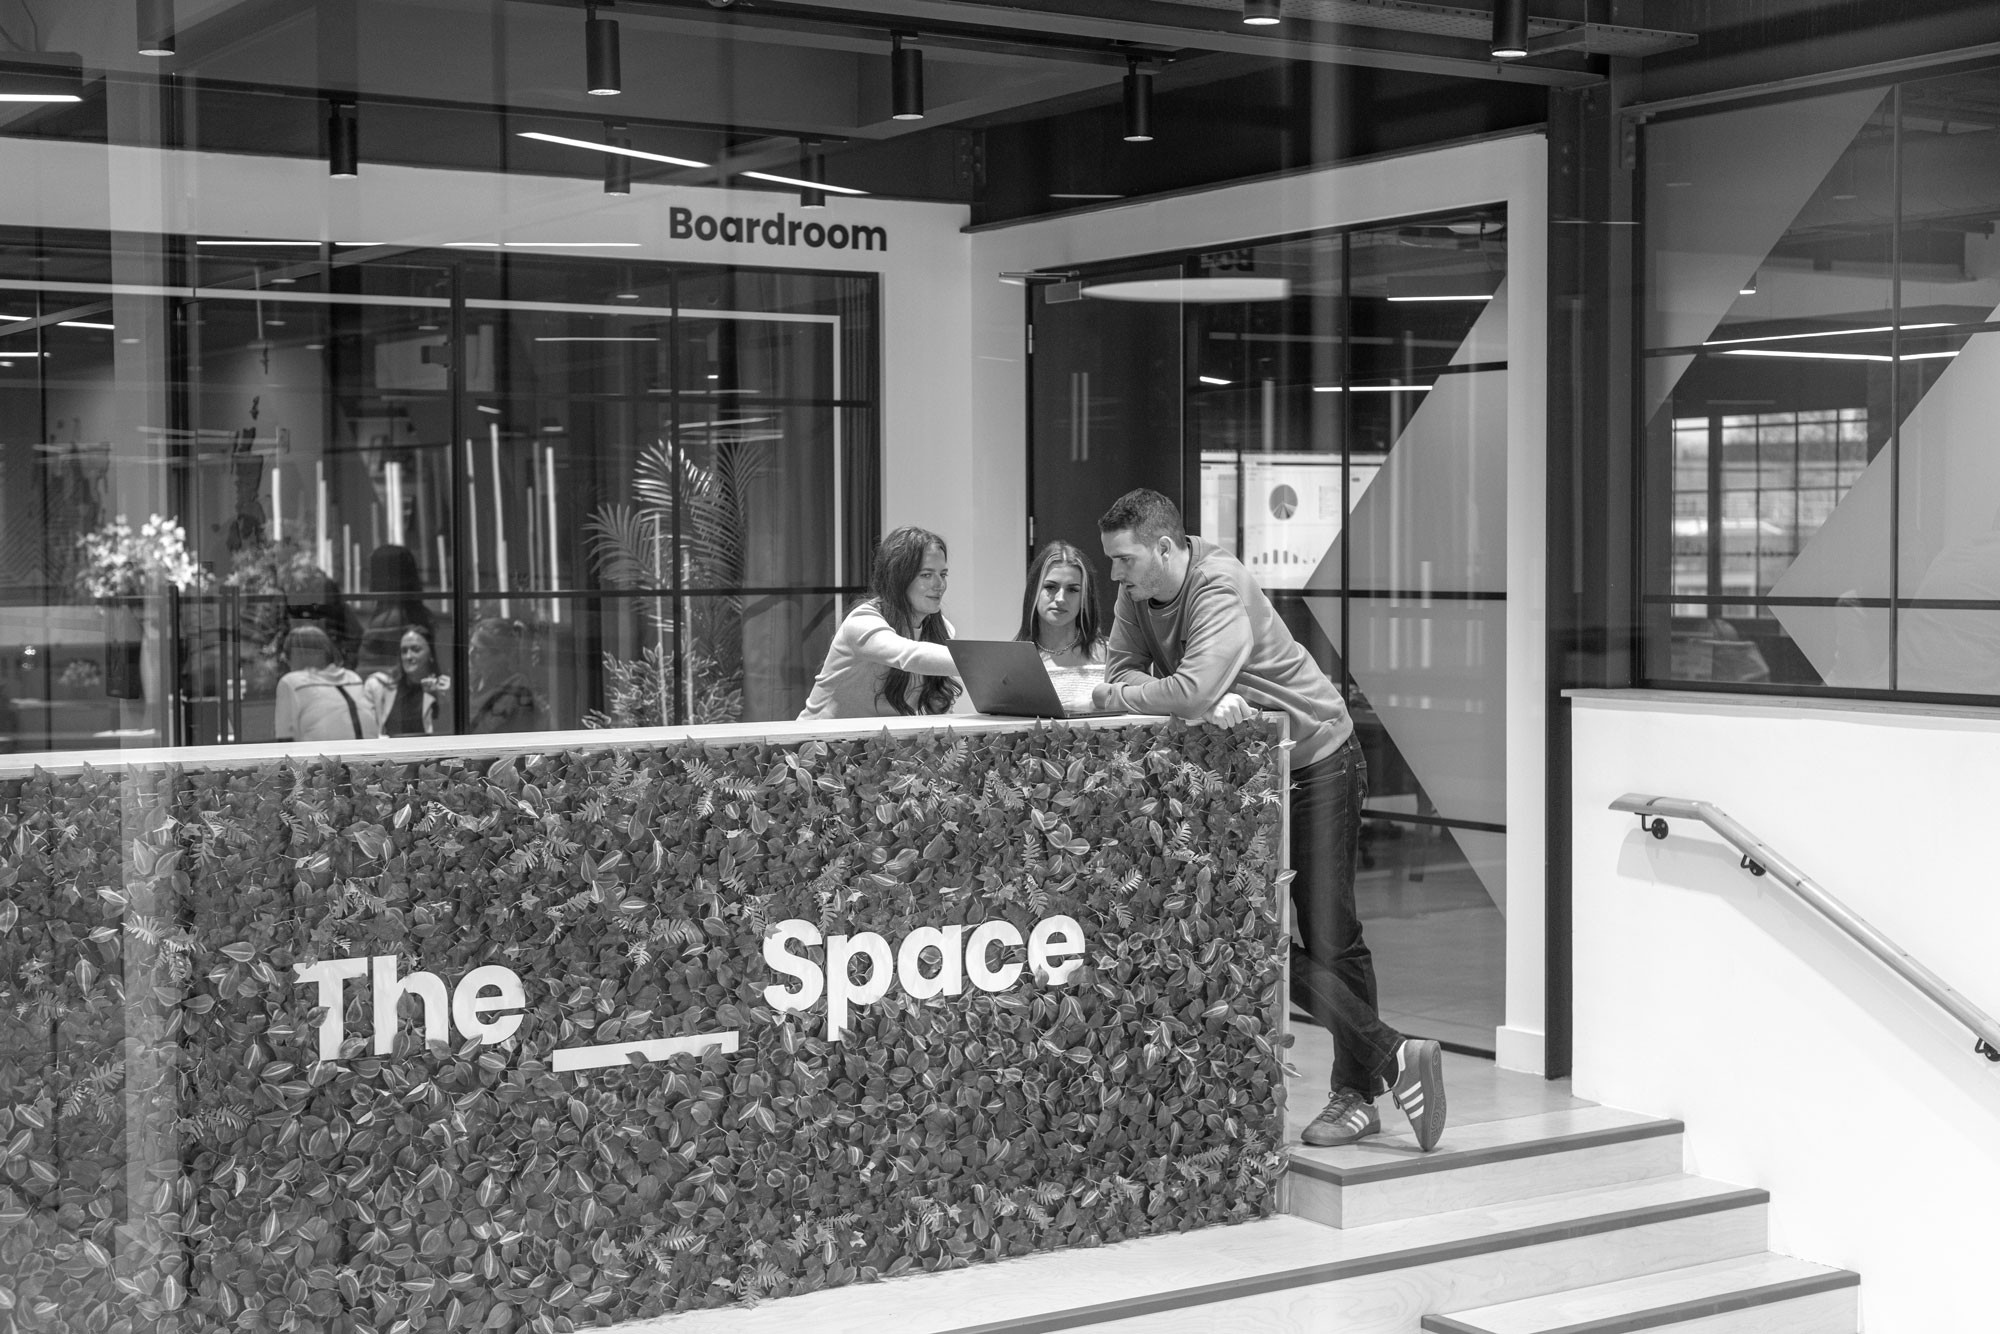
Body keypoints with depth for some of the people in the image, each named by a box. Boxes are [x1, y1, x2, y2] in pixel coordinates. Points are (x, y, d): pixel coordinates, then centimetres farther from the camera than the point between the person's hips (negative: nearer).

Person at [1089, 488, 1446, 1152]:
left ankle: (1357, 1094, 11)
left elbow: (1190, 691, -37)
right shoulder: (1137, 595, -2)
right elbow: (1123, 672, -7)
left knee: (1329, 940, -2)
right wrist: (1210, 700, -24)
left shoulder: (1221, 586, -26)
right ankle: (1393, 1058, 3)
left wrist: (1110, 696, -23)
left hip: (1315, 757, -8)